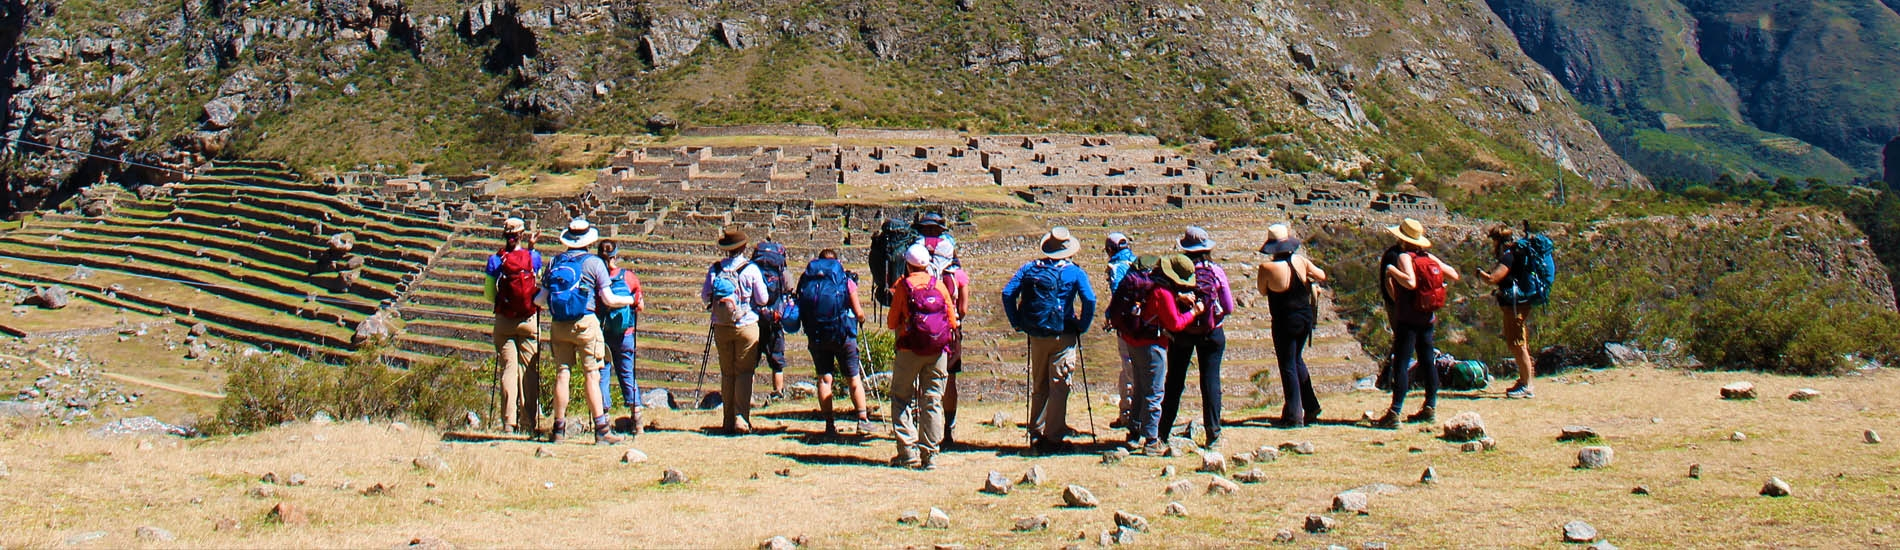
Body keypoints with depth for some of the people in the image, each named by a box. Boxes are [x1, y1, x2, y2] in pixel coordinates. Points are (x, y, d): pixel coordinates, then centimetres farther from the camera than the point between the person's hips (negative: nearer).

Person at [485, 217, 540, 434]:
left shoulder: (496, 260, -2)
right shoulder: (533, 257, -4)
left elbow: (490, 294, 2)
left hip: (503, 321, 1)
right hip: (529, 321, -1)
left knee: (508, 369, 2)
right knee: (529, 369, 4)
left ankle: (509, 422, -4)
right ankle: (529, 421, 2)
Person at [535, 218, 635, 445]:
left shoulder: (554, 262, 9)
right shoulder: (594, 263, -2)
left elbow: (542, 297, 11)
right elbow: (608, 300, -3)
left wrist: (534, 301, 35)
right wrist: (631, 300, 14)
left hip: (558, 324, 4)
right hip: (585, 324, -4)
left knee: (562, 374, 7)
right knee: (592, 375, -4)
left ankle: (559, 429, 11)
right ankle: (601, 430, -7)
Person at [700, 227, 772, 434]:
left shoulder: (714, 269, -2)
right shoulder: (751, 269, -10)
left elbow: (704, 297, 3)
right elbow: (763, 299, -7)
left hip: (721, 328, 3)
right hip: (746, 326, -3)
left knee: (727, 372, 12)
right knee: (745, 372, 2)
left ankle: (727, 420, 12)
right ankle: (741, 418, -7)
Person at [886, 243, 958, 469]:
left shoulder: (903, 285, -3)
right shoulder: (939, 284, 4)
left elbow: (892, 322, -1)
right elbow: (952, 320, 6)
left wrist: (894, 325, 20)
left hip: (909, 349, -3)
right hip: (938, 351, 3)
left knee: (902, 398, 7)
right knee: (933, 400, 7)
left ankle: (907, 451, -2)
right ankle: (930, 455, 4)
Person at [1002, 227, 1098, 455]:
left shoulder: (1030, 268, 5)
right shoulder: (1074, 272, -5)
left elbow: (1007, 293, -2)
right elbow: (1089, 300, -17)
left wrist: (1017, 323, 4)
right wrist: (1082, 326, -5)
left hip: (1036, 335, 4)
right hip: (1063, 335, -4)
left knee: (1038, 387, 14)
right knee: (1059, 387, 1)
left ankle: (1036, 436, 18)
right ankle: (1053, 438, 0)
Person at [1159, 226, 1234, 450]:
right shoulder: (1216, 271, -8)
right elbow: (1229, 307, -5)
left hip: (1181, 332, 1)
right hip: (1211, 333, -1)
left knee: (1174, 381, 12)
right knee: (1211, 381, 4)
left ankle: (1163, 432, 19)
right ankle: (1213, 434, 2)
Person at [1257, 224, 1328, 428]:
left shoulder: (1267, 268, -19)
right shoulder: (1300, 261, -6)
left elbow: (1263, 291, -3)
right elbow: (1321, 275, 9)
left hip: (1285, 323, -5)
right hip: (1305, 318, 5)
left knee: (1288, 367, 4)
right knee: (1297, 361, 22)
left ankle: (1294, 416, 5)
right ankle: (1311, 409, 26)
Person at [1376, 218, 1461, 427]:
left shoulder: (1404, 256, -11)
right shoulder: (1430, 258, 8)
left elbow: (1410, 282, -27)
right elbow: (1454, 276, 11)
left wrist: (1392, 270, -14)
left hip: (1407, 318, -7)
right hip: (1427, 318, 7)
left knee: (1400, 363, -10)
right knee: (1427, 361, 14)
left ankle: (1394, 413, -17)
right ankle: (1430, 408, 20)